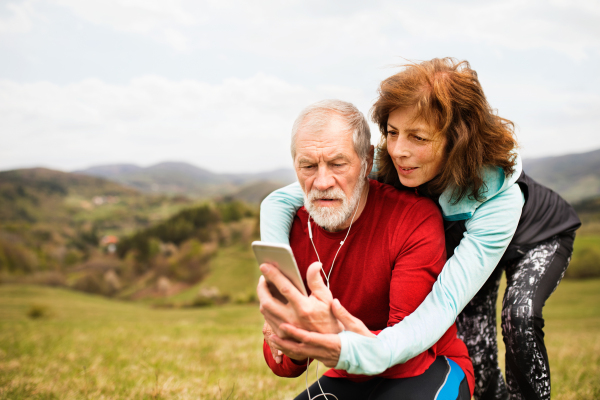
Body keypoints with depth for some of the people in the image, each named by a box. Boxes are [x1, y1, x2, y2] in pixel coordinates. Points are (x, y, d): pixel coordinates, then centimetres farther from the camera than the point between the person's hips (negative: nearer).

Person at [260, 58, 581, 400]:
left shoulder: (498, 197, -45)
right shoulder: (388, 167, -34)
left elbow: (445, 303, -53)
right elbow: (279, 201, -31)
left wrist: (361, 352, -71)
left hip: (538, 238, -3)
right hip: (460, 236, 3)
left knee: (520, 319, -30)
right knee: (473, 348, -7)